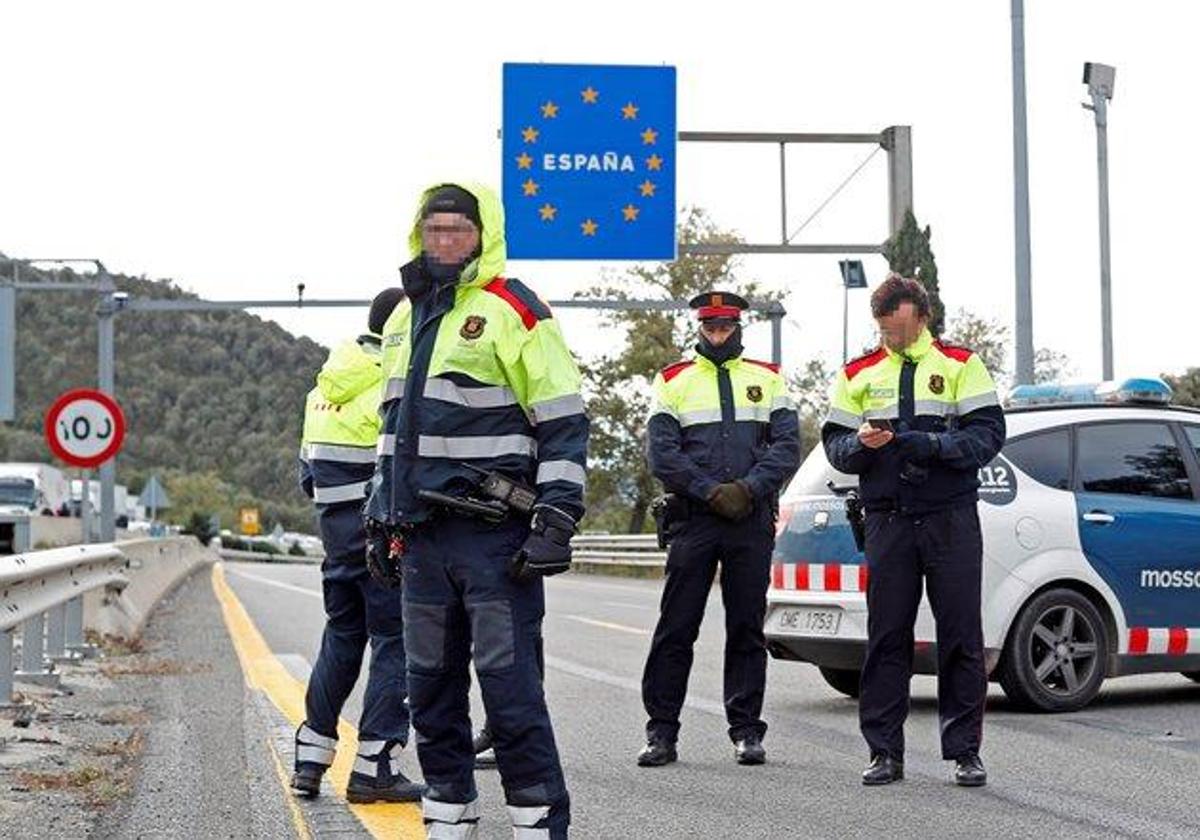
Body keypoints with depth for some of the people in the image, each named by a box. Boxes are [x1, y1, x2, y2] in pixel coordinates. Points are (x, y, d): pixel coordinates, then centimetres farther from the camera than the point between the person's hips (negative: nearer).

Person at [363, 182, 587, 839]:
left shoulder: (513, 310, -5)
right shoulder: (404, 318, 18)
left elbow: (563, 424, -8)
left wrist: (555, 523, -13)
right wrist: (381, 520, 22)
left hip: (494, 535, -7)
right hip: (423, 537, 7)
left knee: (509, 685, -7)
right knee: (431, 687, 11)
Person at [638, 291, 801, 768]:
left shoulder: (767, 379, 13)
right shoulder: (673, 381, 9)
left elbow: (787, 446, 3)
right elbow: (661, 453, -1)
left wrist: (749, 488, -11)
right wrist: (711, 491, -11)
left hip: (753, 520, 1)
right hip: (693, 518, -1)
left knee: (747, 628, 5)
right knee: (676, 627, -2)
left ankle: (745, 730, 11)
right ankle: (661, 732, 3)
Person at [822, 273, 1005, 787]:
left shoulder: (960, 365, 6)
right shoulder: (858, 374, 14)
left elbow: (988, 434, -3)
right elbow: (835, 445, 11)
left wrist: (932, 445, -17)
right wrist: (861, 444, -11)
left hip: (951, 519, -2)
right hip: (887, 520, 2)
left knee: (961, 637, -1)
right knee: (886, 637, 2)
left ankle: (964, 750, 7)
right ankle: (885, 752, 8)